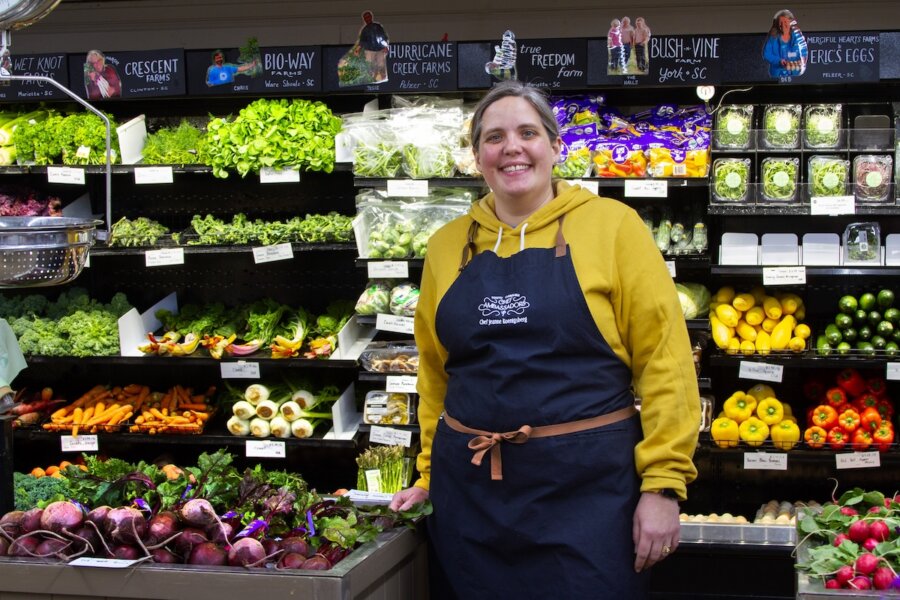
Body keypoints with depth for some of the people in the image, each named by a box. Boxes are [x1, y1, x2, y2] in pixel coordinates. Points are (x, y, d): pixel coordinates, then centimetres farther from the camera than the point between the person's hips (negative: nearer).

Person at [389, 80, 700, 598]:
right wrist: (429, 476, 14)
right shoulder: (448, 245, 10)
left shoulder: (611, 225, -3)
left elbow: (663, 358, -6)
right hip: (469, 489, 4)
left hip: (586, 485, -3)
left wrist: (663, 483, -11)